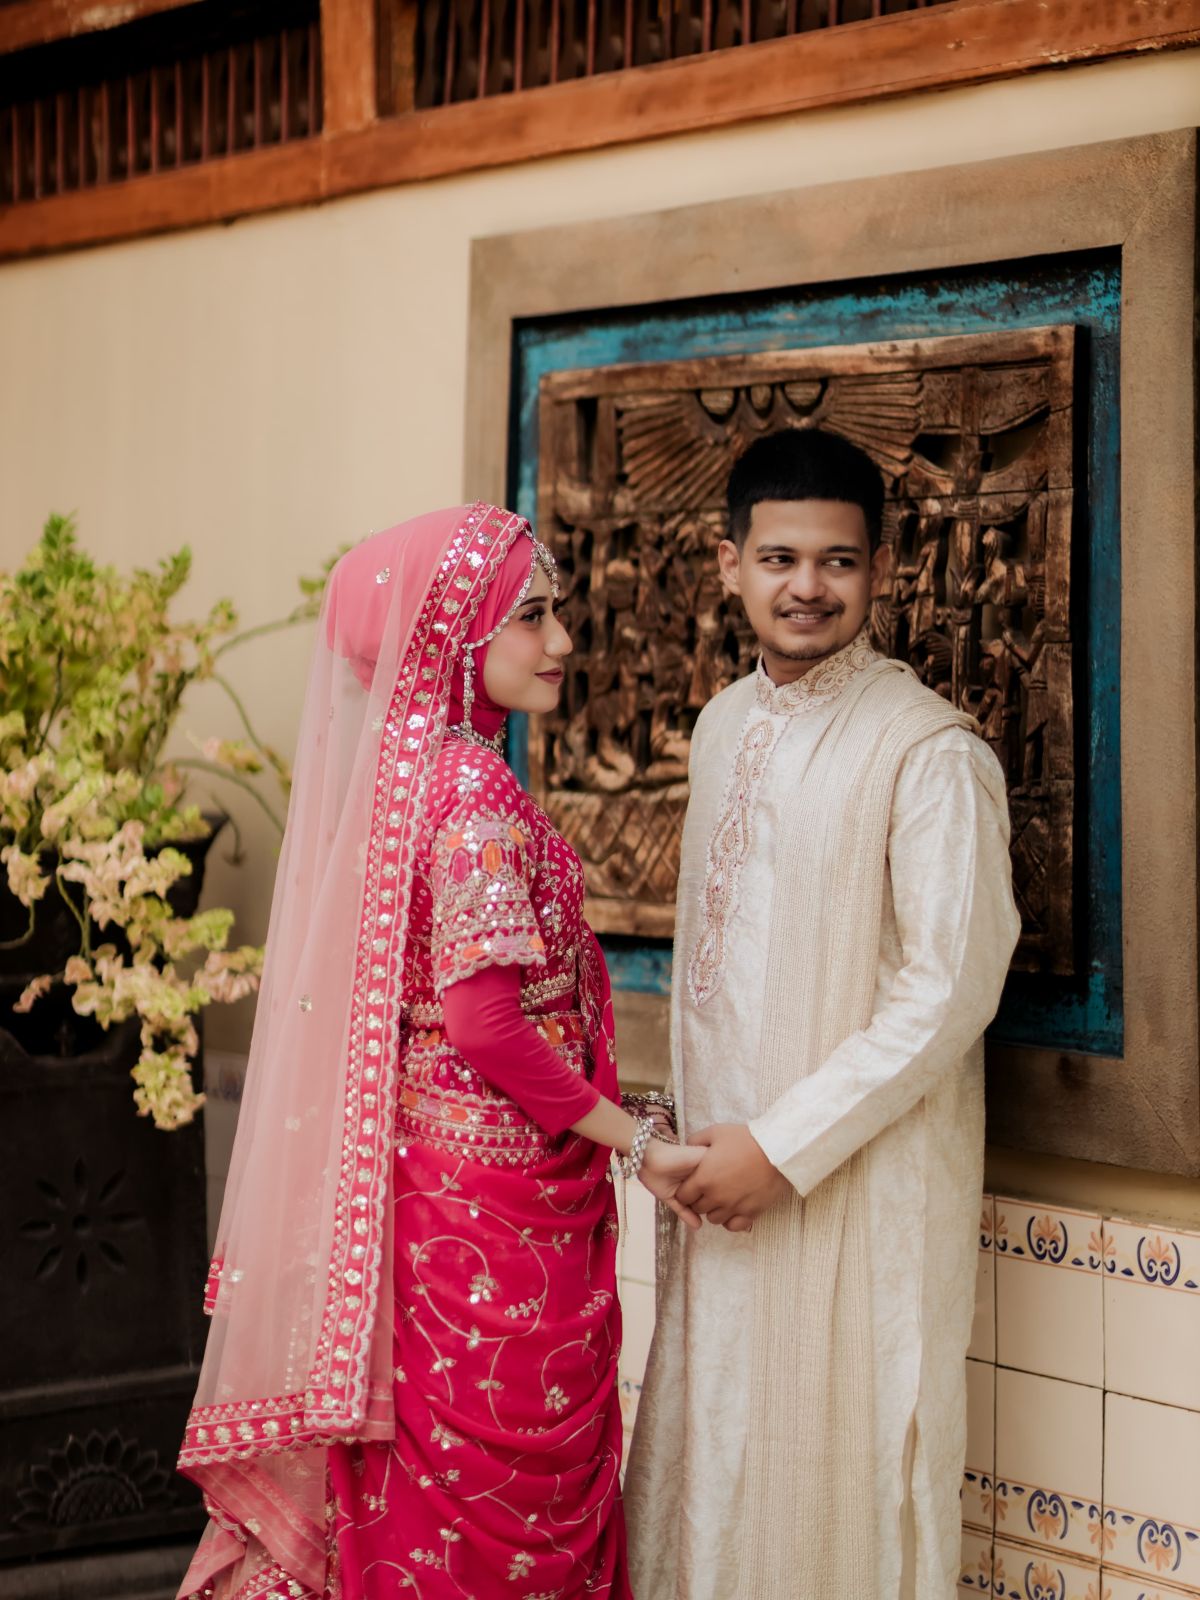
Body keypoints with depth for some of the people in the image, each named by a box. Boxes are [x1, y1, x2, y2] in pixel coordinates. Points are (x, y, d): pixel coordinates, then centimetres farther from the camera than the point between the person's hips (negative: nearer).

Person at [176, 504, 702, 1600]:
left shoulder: (399, 770, 9)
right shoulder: (473, 786, -18)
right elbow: (487, 1017, -23)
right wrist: (637, 1142, -14)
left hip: (427, 1174, 9)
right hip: (496, 1190, -9)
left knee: (430, 1488, 17)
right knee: (508, 1507, 2)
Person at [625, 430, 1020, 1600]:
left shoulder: (928, 750, -15)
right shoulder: (724, 725, 9)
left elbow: (950, 991, -17)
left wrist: (786, 1145, -16)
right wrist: (699, 1133, 12)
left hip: (862, 1183, -7)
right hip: (729, 1164, 7)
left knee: (846, 1458, 4)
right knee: (716, 1448, 14)